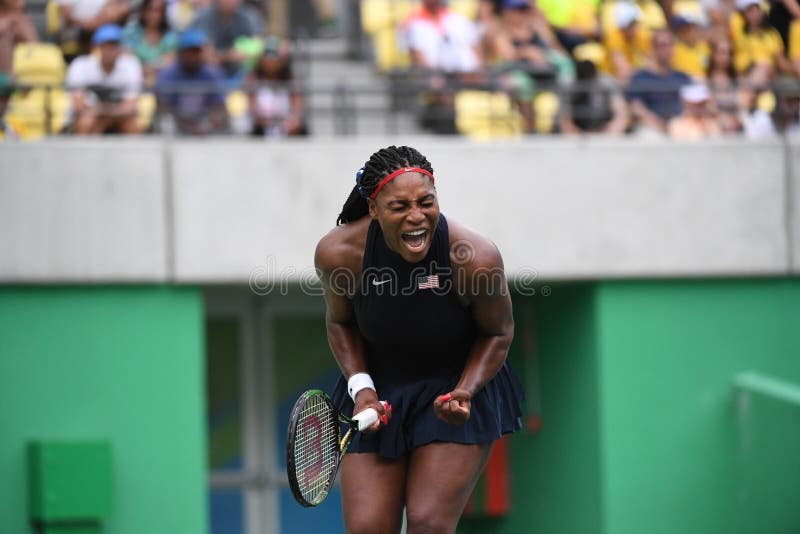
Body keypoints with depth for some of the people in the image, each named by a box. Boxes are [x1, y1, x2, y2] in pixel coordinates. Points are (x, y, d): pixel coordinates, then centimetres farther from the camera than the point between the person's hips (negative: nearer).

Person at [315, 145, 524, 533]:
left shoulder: (477, 257, -25)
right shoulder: (338, 253, -19)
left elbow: (498, 333, -5)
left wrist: (465, 392, -20)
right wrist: (360, 386, -10)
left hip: (461, 387, -2)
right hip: (377, 390, 2)